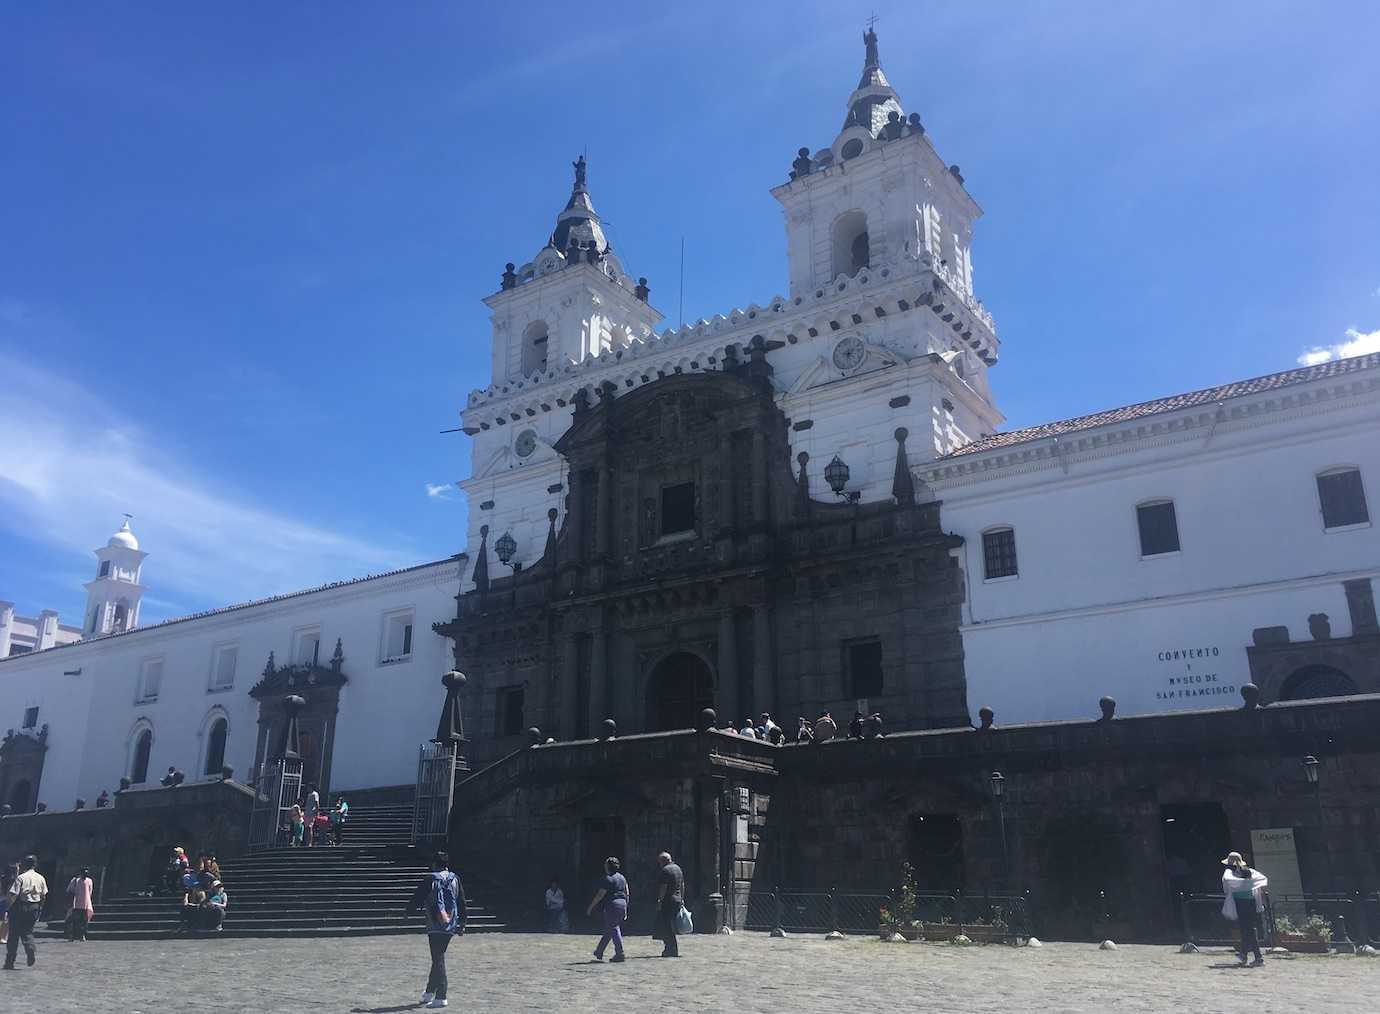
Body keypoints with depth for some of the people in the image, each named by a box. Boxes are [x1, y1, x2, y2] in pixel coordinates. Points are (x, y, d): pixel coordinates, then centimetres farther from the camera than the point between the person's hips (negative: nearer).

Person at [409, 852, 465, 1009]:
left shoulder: (431, 880, -8)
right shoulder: (455, 880, 5)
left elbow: (417, 897, -1)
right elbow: (462, 903, 7)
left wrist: (408, 910, 19)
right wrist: (461, 924, 14)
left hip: (435, 926, -5)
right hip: (451, 926, 5)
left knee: (438, 960, -2)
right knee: (438, 957, 19)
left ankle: (440, 998, -5)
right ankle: (429, 993, 30)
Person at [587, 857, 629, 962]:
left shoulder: (608, 879, -9)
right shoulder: (623, 878, 14)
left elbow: (600, 895, -10)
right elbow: (627, 894, 14)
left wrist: (590, 907, -3)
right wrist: (625, 909, 20)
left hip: (612, 905, -8)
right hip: (622, 904, 8)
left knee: (613, 930, -4)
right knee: (608, 930, 15)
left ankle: (620, 954, -9)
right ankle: (599, 952, 25)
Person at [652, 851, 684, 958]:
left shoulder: (665, 870, -12)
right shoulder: (678, 868, 16)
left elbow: (663, 887, -18)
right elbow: (682, 885, 19)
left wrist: (659, 901, -16)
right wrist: (682, 899, 23)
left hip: (668, 901, -9)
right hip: (677, 900, 9)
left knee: (667, 927, -4)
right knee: (670, 926, 15)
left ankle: (673, 950, -5)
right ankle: (668, 949, 17)